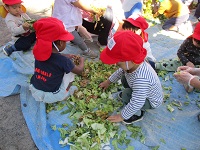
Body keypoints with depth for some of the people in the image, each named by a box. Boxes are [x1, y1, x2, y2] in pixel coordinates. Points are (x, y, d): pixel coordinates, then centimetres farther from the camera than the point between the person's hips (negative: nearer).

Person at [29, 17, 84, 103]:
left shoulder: (39, 52, -9)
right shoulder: (63, 60, -25)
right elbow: (79, 70, -7)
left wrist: (65, 56, 20)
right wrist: (82, 61, 12)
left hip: (34, 91, 6)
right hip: (52, 96, -5)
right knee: (71, 70, 5)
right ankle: (66, 92, 10)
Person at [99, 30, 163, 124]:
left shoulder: (141, 79, -46)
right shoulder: (131, 64, -21)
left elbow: (136, 103, -38)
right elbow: (120, 71, 3)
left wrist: (122, 116, -24)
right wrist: (109, 81, 13)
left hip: (152, 102, -7)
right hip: (140, 91, 8)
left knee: (126, 94, -28)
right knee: (124, 78, 9)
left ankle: (137, 114, -1)